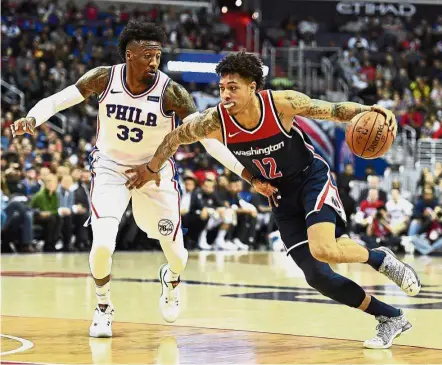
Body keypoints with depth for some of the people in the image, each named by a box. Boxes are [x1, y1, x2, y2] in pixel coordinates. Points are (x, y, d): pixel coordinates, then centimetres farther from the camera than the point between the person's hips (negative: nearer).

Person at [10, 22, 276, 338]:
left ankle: (171, 280, 44)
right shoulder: (104, 79, -18)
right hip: (110, 168, 0)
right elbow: (56, 101, -12)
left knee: (176, 255, 4)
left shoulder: (171, 92, -22)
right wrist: (31, 119, -33)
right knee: (103, 245, -20)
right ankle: (104, 308, 9)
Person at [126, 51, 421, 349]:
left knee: (323, 250, -31)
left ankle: (381, 259, 1)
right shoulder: (214, 122, -19)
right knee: (317, 275, -6)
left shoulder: (282, 103, -25)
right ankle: (391, 319, 10)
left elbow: (335, 111, -15)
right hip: (281, 195, 4)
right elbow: (176, 137, 0)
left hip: (312, 178, -4)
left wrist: (369, 111, -33)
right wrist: (152, 169, 13)